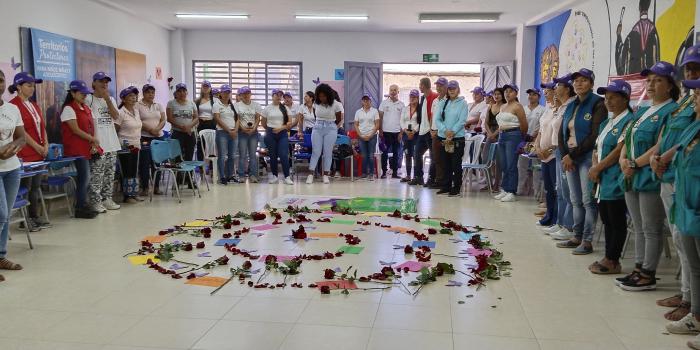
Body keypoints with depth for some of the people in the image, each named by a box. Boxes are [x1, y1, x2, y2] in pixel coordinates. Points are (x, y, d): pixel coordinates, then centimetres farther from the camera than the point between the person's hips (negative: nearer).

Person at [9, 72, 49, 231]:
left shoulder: (34, 105, 17)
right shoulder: (13, 105, -9)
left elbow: (42, 126, 16)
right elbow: (20, 131, -15)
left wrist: (45, 144, 2)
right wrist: (37, 147, -13)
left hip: (39, 153, 8)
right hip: (25, 154, -8)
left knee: (36, 186, 11)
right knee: (25, 187, -2)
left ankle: (35, 216, 18)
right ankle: (24, 219, 6)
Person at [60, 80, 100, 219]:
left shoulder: (87, 108, 16)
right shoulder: (68, 109, -8)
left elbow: (92, 127, 13)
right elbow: (76, 130, -13)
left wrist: (94, 144, -1)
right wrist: (93, 139, -8)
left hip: (88, 149, 8)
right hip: (77, 149, -8)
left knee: (86, 177, 9)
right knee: (84, 177, -8)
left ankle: (83, 205, 18)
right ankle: (81, 209, -1)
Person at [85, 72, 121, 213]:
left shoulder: (111, 99, 15)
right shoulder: (89, 99, -4)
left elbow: (115, 116, 0)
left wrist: (107, 99, -7)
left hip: (111, 144, 7)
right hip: (97, 144, -7)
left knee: (110, 173, 11)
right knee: (96, 175, -8)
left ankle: (107, 199, 20)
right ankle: (96, 202, -3)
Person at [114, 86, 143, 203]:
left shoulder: (136, 111, 11)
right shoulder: (121, 113, -12)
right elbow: (115, 131, -11)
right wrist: (122, 143, -9)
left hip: (136, 146, 7)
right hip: (125, 147, -7)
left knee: (134, 171, 11)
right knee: (127, 172, -3)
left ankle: (134, 194, 19)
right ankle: (127, 196, 4)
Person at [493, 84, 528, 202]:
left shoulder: (517, 106, -6)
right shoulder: (502, 107, 17)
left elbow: (524, 124, -5)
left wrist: (521, 137, 6)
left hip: (513, 136, -8)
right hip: (502, 136, 8)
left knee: (511, 165, -7)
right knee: (503, 165, 8)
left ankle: (511, 192, -4)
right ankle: (504, 190, 14)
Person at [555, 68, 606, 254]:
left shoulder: (597, 104, -4)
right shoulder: (571, 106, 17)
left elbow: (595, 135, -13)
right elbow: (562, 133, 12)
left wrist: (574, 155, -14)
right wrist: (565, 155, -3)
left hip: (587, 156, -7)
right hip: (570, 157, 7)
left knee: (588, 200, -5)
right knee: (575, 200, 9)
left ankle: (587, 241, -1)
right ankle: (577, 237, 16)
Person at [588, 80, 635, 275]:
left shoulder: (629, 121, -10)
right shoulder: (607, 122, 19)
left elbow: (619, 150, -17)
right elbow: (597, 147, 19)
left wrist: (598, 168, -11)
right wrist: (594, 167, 1)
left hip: (616, 180, -9)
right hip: (602, 180, 9)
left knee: (616, 221, -1)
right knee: (606, 220, 13)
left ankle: (613, 261, 6)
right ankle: (608, 258, 21)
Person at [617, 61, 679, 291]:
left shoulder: (671, 111, -9)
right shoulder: (642, 111, 19)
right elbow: (628, 139, 18)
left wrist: (635, 164, -14)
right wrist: (623, 158, -1)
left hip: (651, 177, -9)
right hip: (632, 177, 9)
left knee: (651, 229, -1)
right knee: (639, 228, 13)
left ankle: (648, 276, 7)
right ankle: (639, 269, 22)